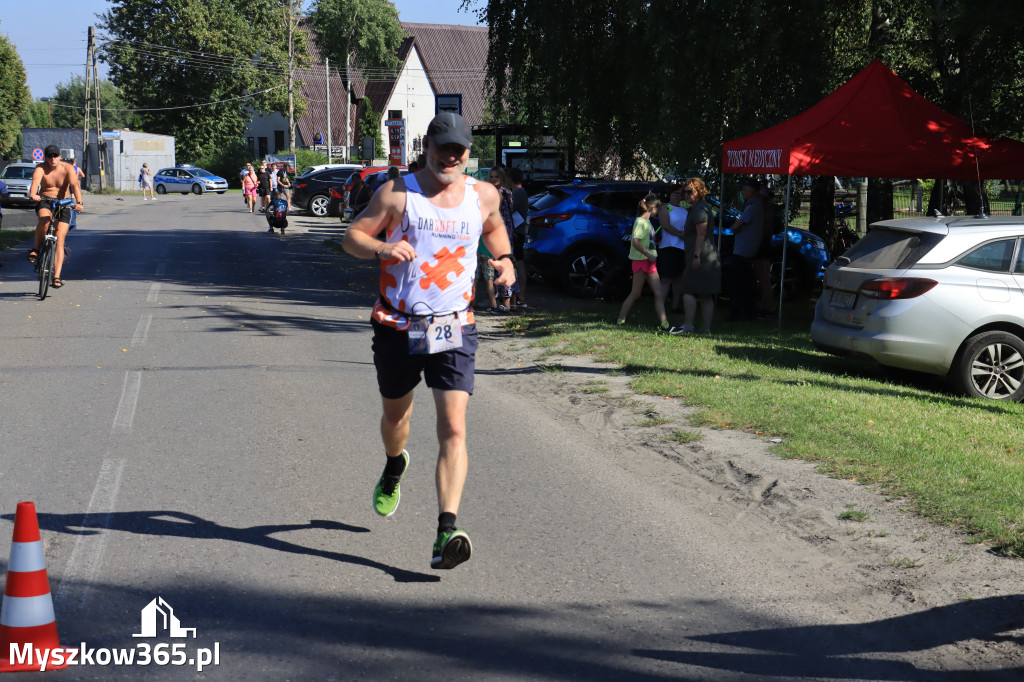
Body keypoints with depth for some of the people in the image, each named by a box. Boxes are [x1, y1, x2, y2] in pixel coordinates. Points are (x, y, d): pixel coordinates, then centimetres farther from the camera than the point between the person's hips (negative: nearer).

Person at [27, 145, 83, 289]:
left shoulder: (67, 168, -7)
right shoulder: (41, 168, -8)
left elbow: (74, 185, -22)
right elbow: (35, 181, -28)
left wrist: (79, 202, -39)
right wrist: (33, 195, -49)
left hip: (63, 204, 1)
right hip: (44, 202, 0)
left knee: (60, 240, -10)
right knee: (44, 221, -36)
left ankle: (57, 277, -11)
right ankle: (36, 249, -11)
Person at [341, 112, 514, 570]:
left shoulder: (483, 196, 5)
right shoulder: (398, 193, -3)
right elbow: (352, 236, -3)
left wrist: (504, 259, 8)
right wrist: (380, 247, -24)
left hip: (453, 328, 0)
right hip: (397, 325, 0)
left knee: (453, 428, -14)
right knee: (396, 415, 19)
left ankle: (446, 532, -19)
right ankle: (394, 468, 55)